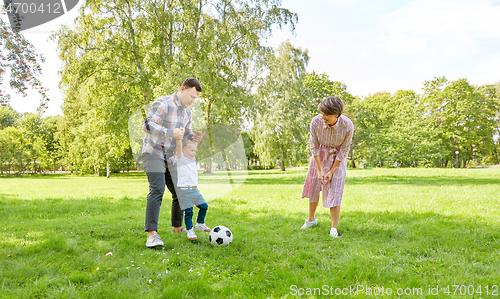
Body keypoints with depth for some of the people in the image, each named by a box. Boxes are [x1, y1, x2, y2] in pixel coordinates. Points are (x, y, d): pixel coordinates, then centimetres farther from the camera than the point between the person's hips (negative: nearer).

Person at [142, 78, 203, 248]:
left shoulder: (187, 112, 9)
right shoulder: (163, 104, -16)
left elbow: (186, 133, 15)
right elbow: (148, 125, -24)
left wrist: (193, 137, -9)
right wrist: (171, 132, -34)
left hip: (170, 158, 8)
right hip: (153, 154, -7)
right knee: (157, 190, -22)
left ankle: (177, 227, 27)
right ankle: (152, 234, -23)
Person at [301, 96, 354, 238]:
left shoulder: (347, 126, -27)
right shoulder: (316, 122, -25)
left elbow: (344, 151, -15)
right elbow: (314, 147, -13)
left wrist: (331, 171, -14)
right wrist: (320, 170, -13)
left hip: (337, 158, -2)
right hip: (320, 156, 2)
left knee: (334, 193, -7)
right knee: (313, 187, 11)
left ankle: (334, 229, 5)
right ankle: (311, 220, 33)